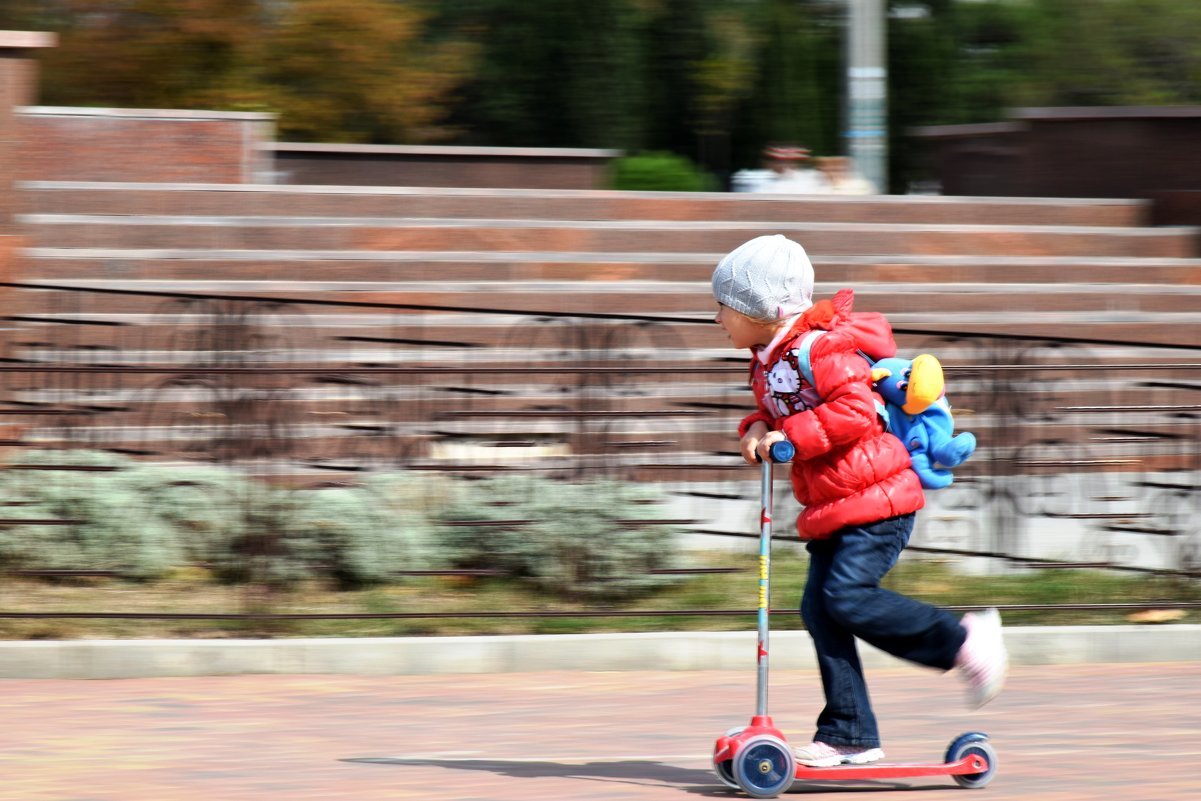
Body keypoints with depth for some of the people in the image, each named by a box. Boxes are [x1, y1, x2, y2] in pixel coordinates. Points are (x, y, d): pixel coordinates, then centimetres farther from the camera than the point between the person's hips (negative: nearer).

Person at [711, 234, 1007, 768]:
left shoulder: (821, 349, -17)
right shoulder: (767, 362, 13)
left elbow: (854, 412, -27)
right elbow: (777, 417, 23)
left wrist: (791, 437, -25)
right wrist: (757, 429, 0)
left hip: (876, 501, -10)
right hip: (830, 510, 10)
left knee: (847, 595, -19)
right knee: (819, 608, 1)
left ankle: (963, 639, -3)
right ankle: (850, 737, 3)